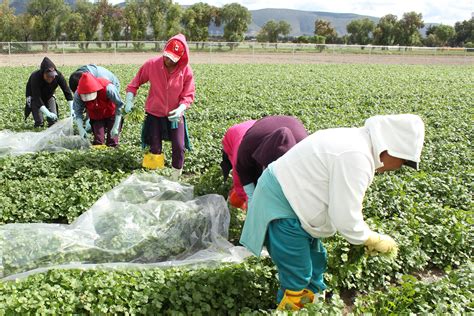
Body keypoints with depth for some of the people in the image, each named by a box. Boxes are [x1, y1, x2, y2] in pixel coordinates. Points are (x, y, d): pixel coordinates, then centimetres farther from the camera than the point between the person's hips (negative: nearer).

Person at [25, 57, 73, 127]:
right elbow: (36, 98, -38)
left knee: (54, 119, -8)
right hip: (34, 97, -3)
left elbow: (67, 91, -26)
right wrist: (48, 113, -50)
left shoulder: (58, 75, -29)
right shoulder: (35, 77, -38)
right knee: (39, 122, -15)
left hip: (49, 96, 3)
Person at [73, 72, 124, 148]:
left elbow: (119, 106, -27)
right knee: (98, 141, -3)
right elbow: (78, 113, -17)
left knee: (112, 142, -5)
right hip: (96, 118, 3)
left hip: (111, 115, -2)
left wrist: (116, 127, -27)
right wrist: (80, 128, -35)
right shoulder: (78, 95, -27)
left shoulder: (108, 88, -37)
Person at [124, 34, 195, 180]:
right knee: (155, 148, 8)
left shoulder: (186, 71, -15)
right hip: (154, 114, 0)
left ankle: (176, 176, 16)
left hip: (175, 115, 0)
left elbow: (188, 95, -9)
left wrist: (181, 109, -26)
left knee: (179, 147, -4)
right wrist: (129, 100, -10)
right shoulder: (152, 64, -15)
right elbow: (136, 82, -2)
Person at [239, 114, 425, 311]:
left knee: (316, 262, 20)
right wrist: (375, 240, -6)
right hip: (281, 205, -11)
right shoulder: (357, 157, -27)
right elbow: (346, 219, -23)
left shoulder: (356, 141, 5)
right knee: (297, 278, -1)